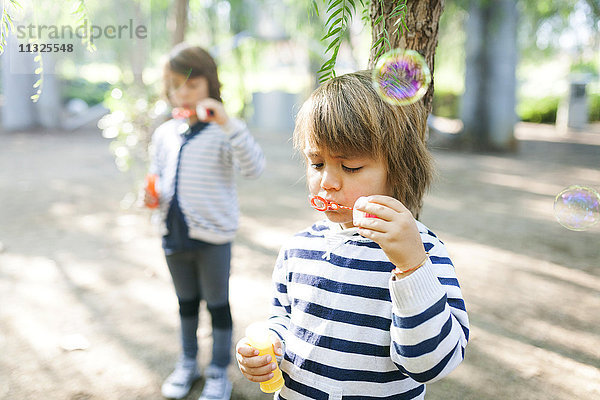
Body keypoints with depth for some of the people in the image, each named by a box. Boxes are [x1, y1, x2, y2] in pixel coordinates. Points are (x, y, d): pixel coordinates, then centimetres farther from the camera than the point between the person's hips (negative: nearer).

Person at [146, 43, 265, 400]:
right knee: (186, 301, 21)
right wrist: (153, 196, -6)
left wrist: (228, 124, -36)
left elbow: (254, 167, -27)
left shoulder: (223, 132, -12)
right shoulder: (164, 134, 6)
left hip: (213, 236, -5)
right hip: (175, 233, 5)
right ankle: (188, 363, 41)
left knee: (218, 304, 9)